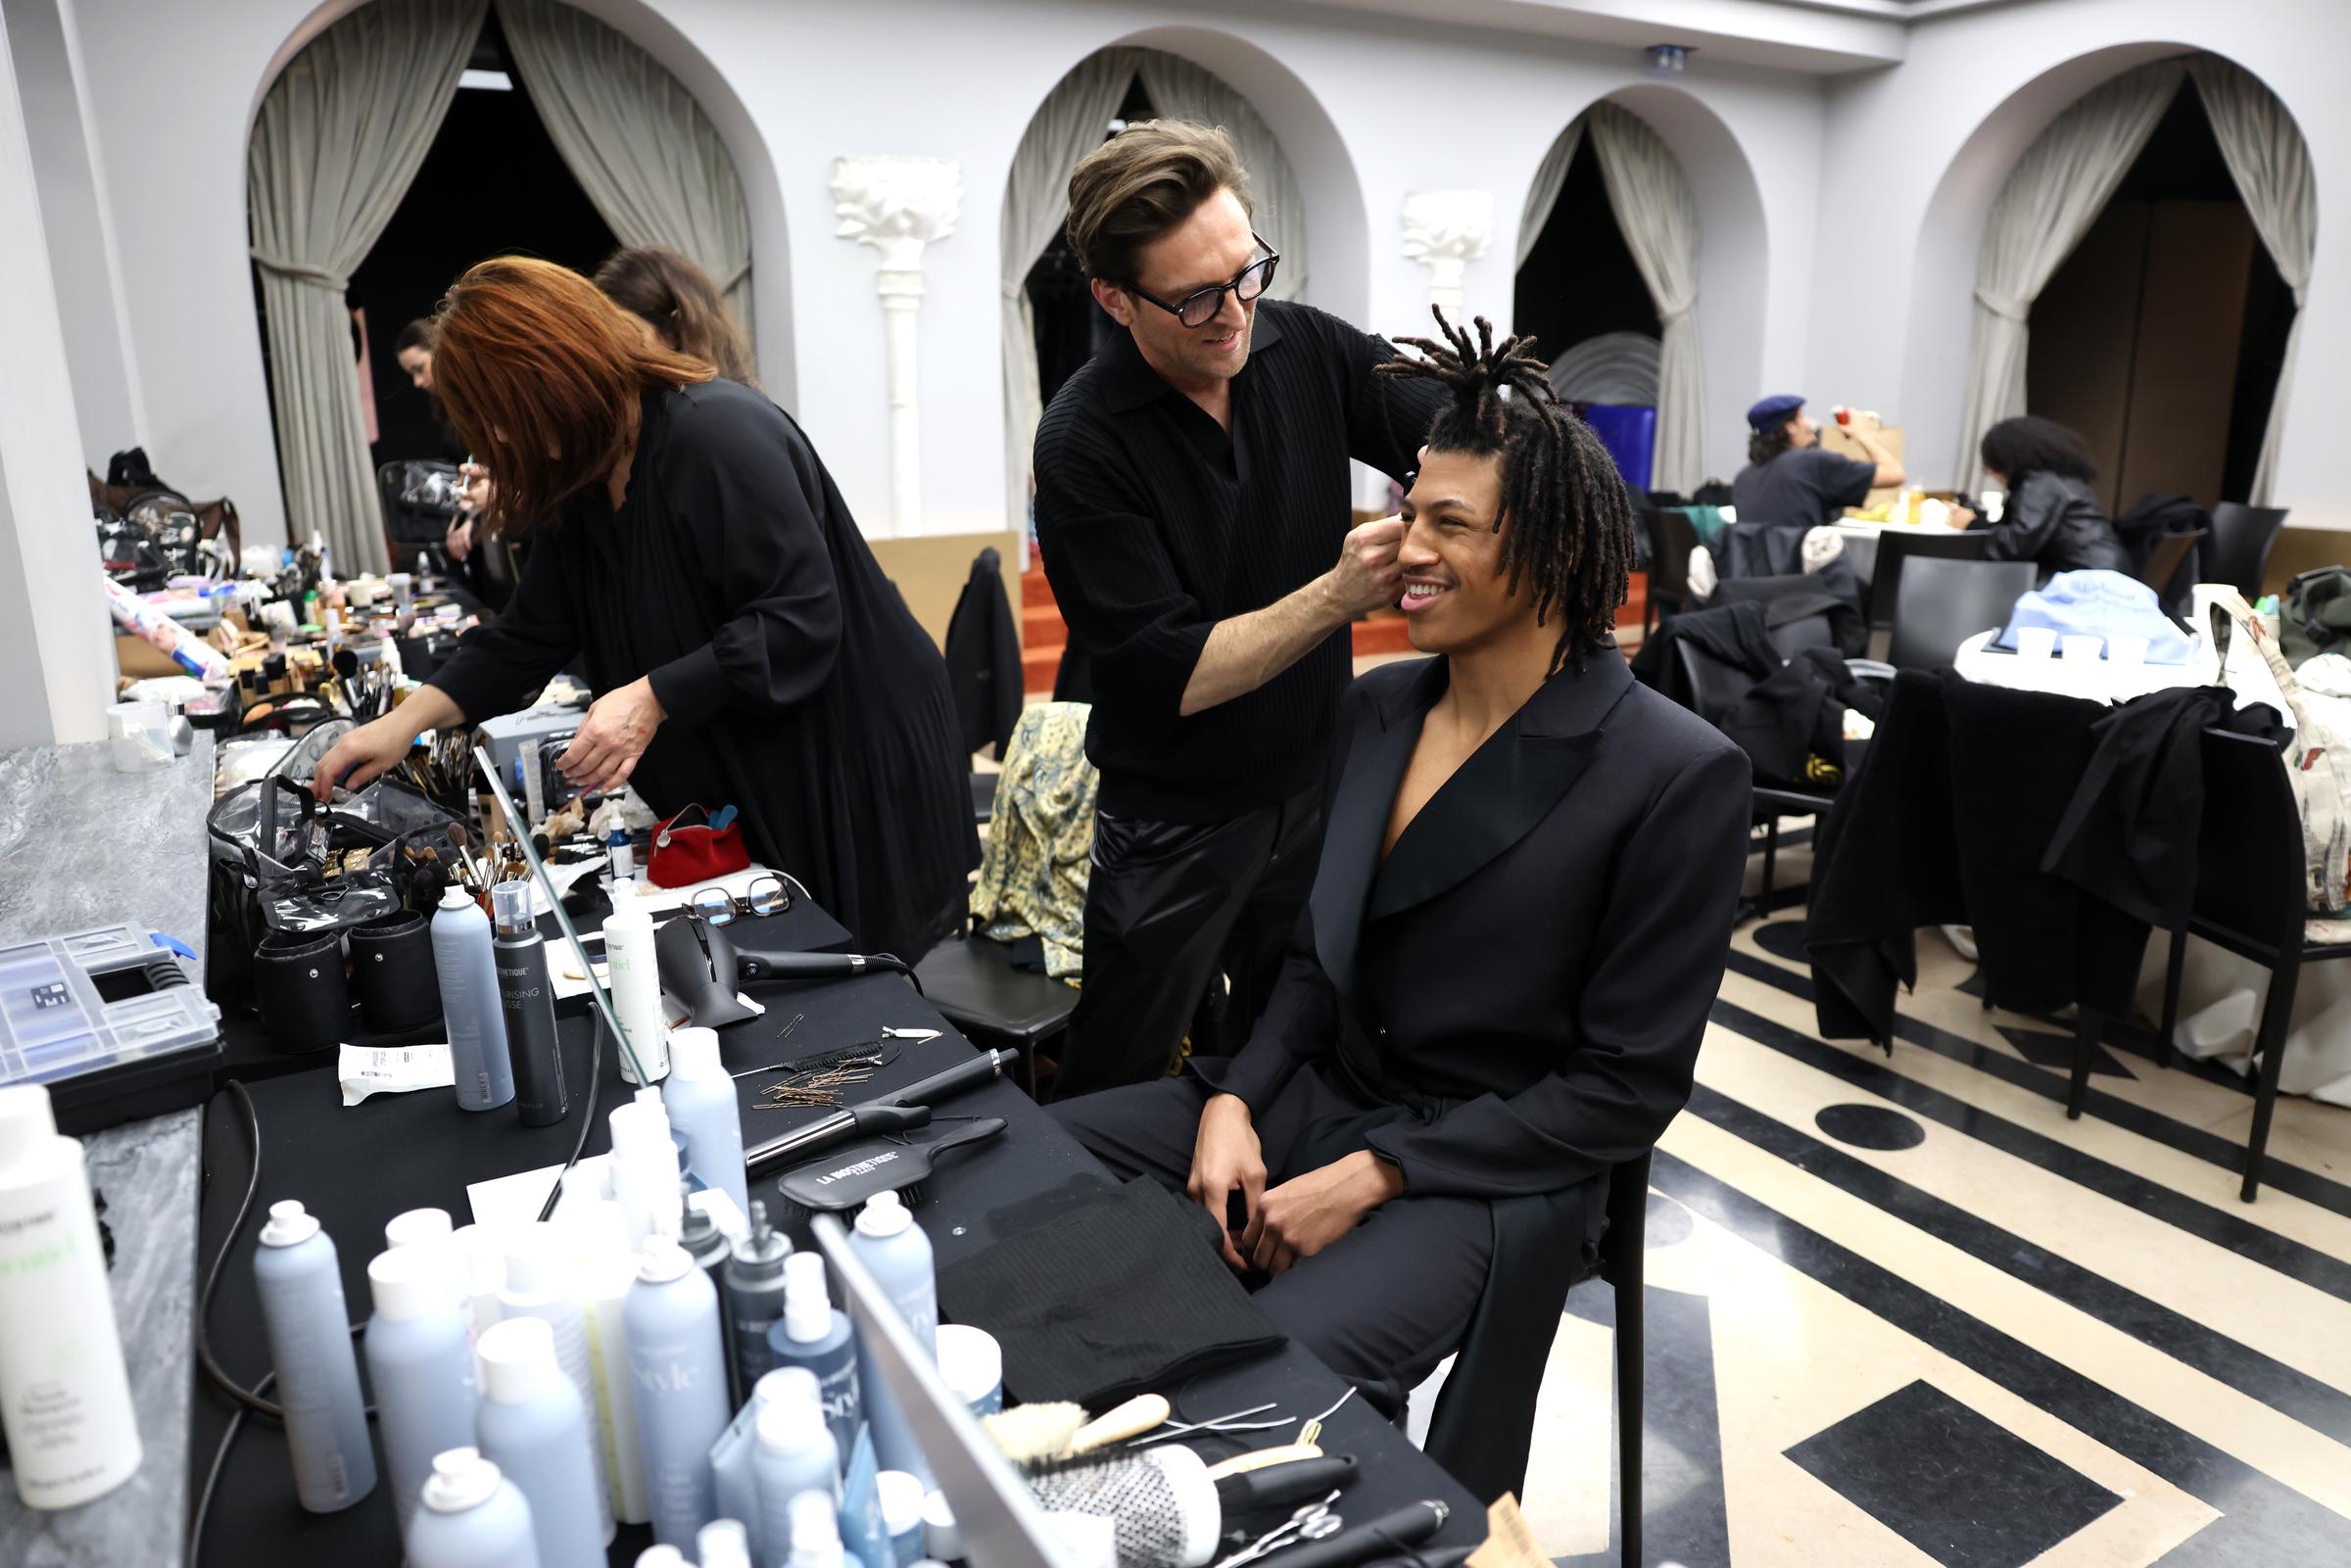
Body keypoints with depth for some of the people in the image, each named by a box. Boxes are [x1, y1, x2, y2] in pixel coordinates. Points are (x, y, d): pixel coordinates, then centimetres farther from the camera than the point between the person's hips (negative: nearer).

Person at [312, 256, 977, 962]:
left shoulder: (720, 433, -21)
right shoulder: (579, 481, 8)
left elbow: (801, 620, -26)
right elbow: (528, 637, 13)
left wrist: (653, 698, -29)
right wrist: (403, 723, 4)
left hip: (843, 778, -8)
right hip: (724, 788, 8)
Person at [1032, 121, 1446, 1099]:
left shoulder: (1307, 349, -6)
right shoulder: (1084, 442, -19)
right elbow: (1170, 676, -21)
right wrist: (1336, 594, -30)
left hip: (1317, 790, 4)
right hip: (1174, 826, -4)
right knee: (1112, 1106, 11)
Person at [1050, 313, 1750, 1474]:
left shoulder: (1677, 776, -15)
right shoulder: (1376, 707, 5)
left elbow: (1627, 1086, -14)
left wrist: (1368, 1178, -18)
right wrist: (1234, 1099, -6)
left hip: (1485, 1169, -6)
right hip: (1321, 1093, 7)